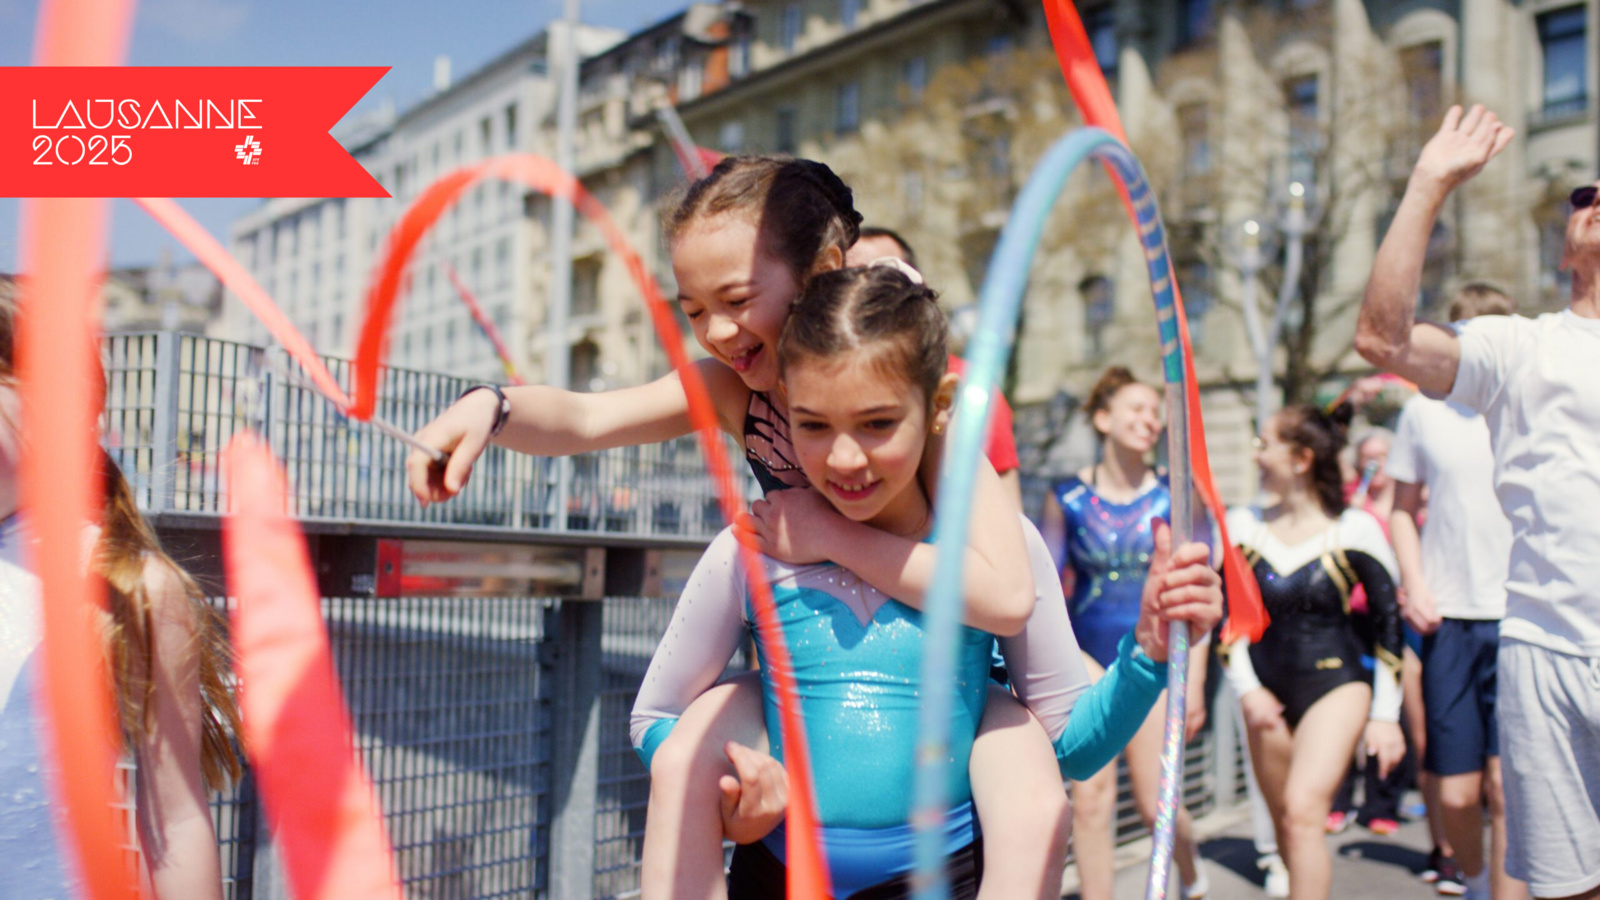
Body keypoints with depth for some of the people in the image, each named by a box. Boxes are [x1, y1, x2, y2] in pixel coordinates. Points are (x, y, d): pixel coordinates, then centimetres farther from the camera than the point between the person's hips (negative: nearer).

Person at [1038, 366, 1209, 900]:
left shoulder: (1172, 500, -1)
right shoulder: (1068, 499, -1)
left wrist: (1194, 684, -1)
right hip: (1087, 660, 1)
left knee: (1156, 801, 2)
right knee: (1091, 795, -3)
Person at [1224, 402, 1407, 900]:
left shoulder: (1355, 530, -6)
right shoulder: (1242, 525, 3)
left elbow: (1388, 622, 0)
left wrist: (1385, 715, -1)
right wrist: (1247, 690, -3)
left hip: (1336, 683, -4)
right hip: (1267, 689, 4)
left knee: (1303, 810, -19)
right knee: (1286, 826, 10)